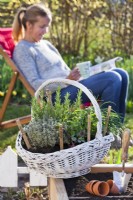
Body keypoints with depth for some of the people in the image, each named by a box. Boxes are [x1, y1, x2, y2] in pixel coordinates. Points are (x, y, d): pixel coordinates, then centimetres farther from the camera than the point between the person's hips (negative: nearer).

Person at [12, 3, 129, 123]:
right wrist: (66, 80, -23)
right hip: (57, 95, -9)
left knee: (121, 74, -8)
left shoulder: (46, 44, 24)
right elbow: (34, 84, -12)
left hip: (71, 87, 9)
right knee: (112, 79, -23)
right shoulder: (22, 49, -2)